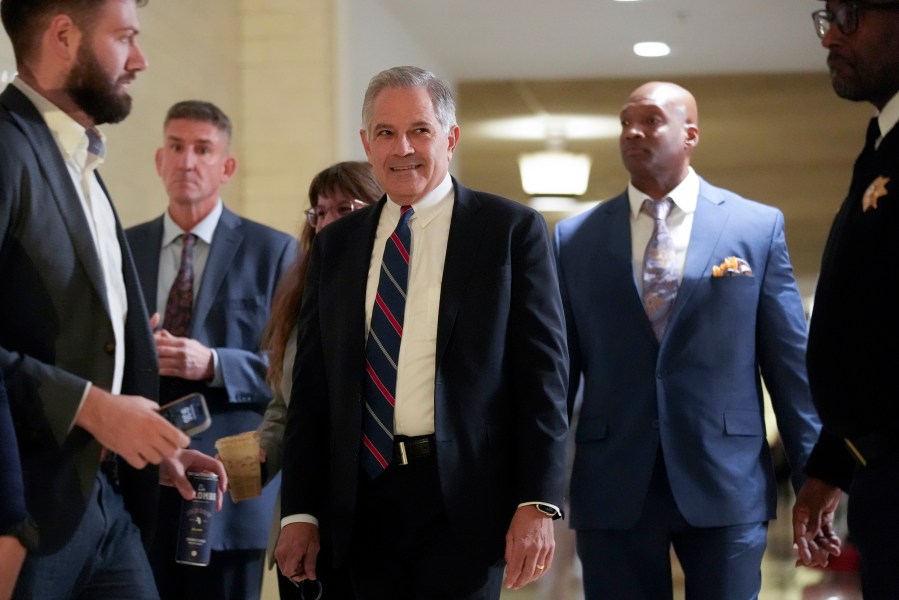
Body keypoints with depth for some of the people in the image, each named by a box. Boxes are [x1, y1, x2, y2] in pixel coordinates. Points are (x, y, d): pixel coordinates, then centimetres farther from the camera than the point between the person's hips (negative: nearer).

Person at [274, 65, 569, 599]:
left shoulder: (513, 230, 1)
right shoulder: (336, 244, 12)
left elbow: (543, 374, -3)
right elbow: (312, 385, 12)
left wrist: (538, 504, -11)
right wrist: (300, 512, 6)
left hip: (464, 499, -3)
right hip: (361, 504, 4)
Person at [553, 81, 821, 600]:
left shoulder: (759, 226, 4)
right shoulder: (576, 239, 7)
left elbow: (791, 361, 4)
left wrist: (814, 478, 2)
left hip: (727, 480, -1)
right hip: (612, 485, 1)